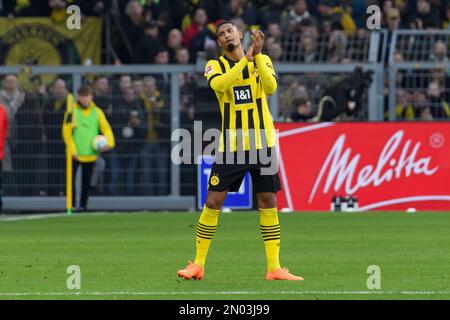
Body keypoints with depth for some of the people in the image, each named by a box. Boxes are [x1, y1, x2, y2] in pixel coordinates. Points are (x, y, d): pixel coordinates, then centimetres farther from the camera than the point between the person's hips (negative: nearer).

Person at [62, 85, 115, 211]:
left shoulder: (97, 112, 5)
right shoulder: (72, 111, -3)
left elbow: (106, 128, 0)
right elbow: (67, 132, -6)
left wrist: (109, 143, -19)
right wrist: (73, 151, -12)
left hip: (90, 154, 2)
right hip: (75, 155, -2)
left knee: (86, 182, 7)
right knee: (71, 180, -4)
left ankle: (83, 205, 18)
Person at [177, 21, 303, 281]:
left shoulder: (261, 60, 4)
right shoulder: (215, 65, 1)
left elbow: (271, 87, -14)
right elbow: (219, 84, -23)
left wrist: (257, 55, -23)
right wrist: (246, 59, -26)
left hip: (262, 142, 1)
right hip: (231, 145, -1)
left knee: (268, 202, 1)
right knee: (213, 202, -4)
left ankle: (274, 268, 6)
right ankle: (198, 265, 5)